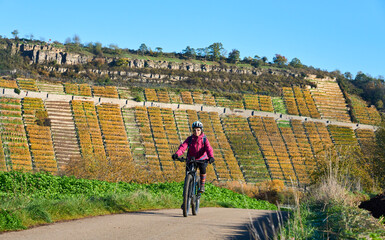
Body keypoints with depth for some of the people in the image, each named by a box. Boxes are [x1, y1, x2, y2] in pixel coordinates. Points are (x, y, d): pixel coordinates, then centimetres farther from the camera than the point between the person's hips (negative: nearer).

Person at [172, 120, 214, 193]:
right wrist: (177, 154, -39)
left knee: (202, 169, -27)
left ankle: (202, 186, -8)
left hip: (202, 159, -2)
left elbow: (208, 148, -22)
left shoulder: (204, 139, -7)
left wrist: (211, 157, -44)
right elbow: (183, 146, -19)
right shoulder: (190, 139, -5)